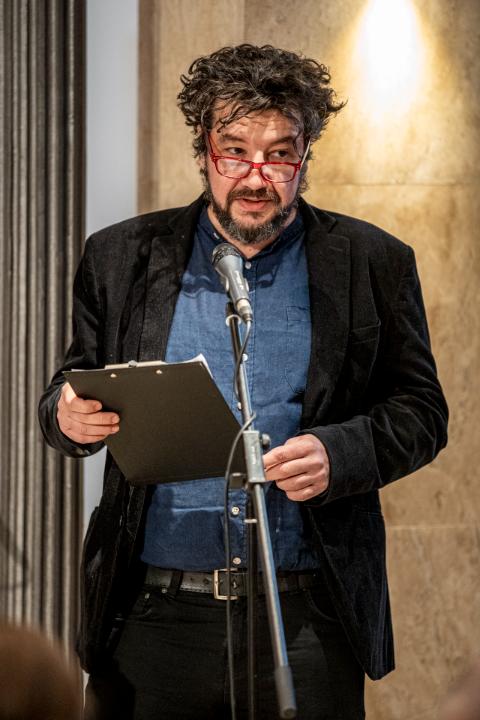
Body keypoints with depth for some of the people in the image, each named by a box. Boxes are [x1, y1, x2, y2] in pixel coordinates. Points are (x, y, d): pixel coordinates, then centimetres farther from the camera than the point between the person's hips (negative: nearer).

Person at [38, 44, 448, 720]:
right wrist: (69, 416, -10)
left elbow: (421, 411, 6)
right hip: (152, 617, 1)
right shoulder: (122, 257, 9)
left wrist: (338, 454, -14)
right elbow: (68, 394, 14)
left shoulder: (372, 264, 5)